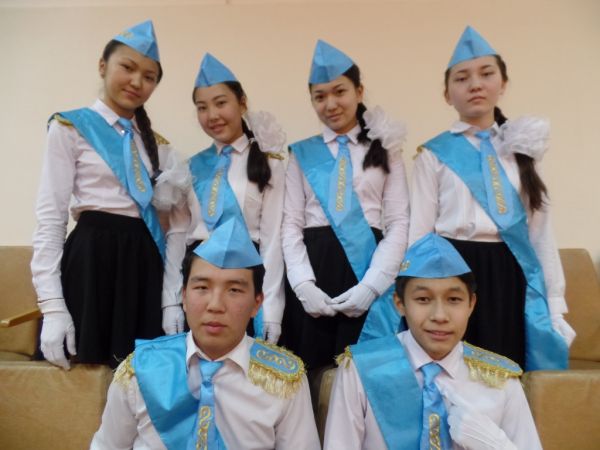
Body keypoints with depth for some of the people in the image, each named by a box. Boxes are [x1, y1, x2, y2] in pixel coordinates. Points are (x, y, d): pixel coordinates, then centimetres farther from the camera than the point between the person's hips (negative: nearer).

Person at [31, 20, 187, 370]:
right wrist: (52, 305, -13)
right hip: (92, 260, -4)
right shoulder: (71, 128, 0)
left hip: (146, 261, 5)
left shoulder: (158, 144, 14)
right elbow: (51, 217, -5)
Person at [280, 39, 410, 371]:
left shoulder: (384, 149, 10)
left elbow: (399, 223, 3)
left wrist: (371, 285, -9)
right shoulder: (301, 153, 12)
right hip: (312, 265, 1)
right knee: (310, 369, 4)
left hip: (366, 264, 0)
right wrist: (303, 283, -9)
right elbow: (291, 224, 5)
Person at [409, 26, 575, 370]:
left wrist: (554, 300, 5)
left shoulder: (523, 147, 11)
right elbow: (420, 231, 0)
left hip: (511, 275, 3)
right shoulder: (434, 154, 1)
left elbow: (541, 227, 10)